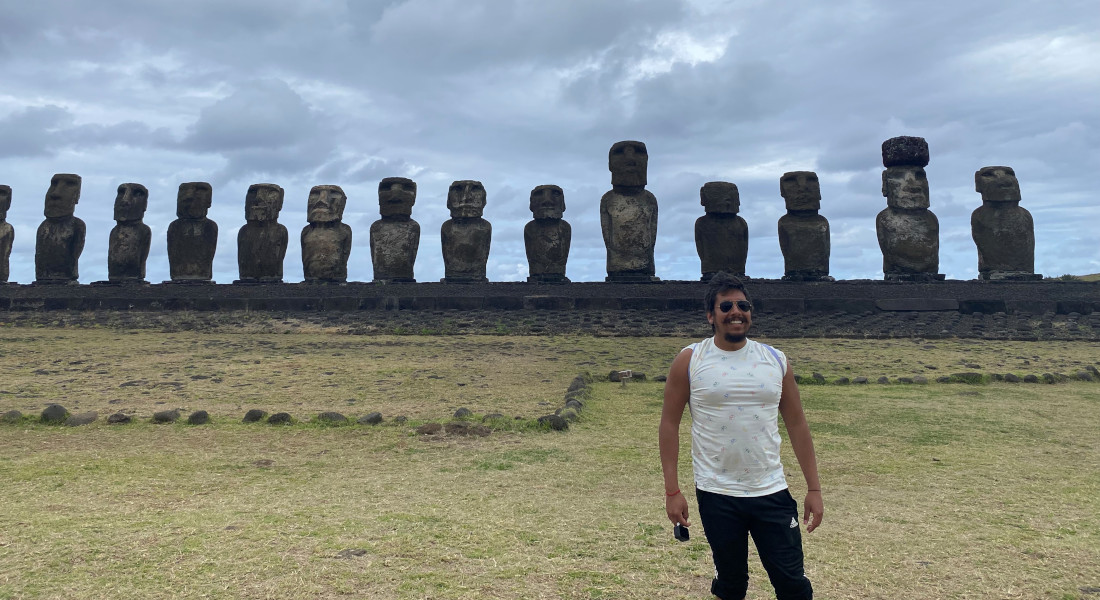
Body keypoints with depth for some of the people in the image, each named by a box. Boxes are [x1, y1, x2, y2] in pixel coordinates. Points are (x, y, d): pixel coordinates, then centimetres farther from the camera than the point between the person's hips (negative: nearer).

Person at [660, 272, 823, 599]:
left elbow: (797, 425, 6)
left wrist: (814, 489, 4)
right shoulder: (689, 361, -5)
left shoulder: (776, 360, 2)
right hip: (717, 495, -1)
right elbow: (670, 424, -2)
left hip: (772, 492, 2)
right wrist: (672, 491, -7)